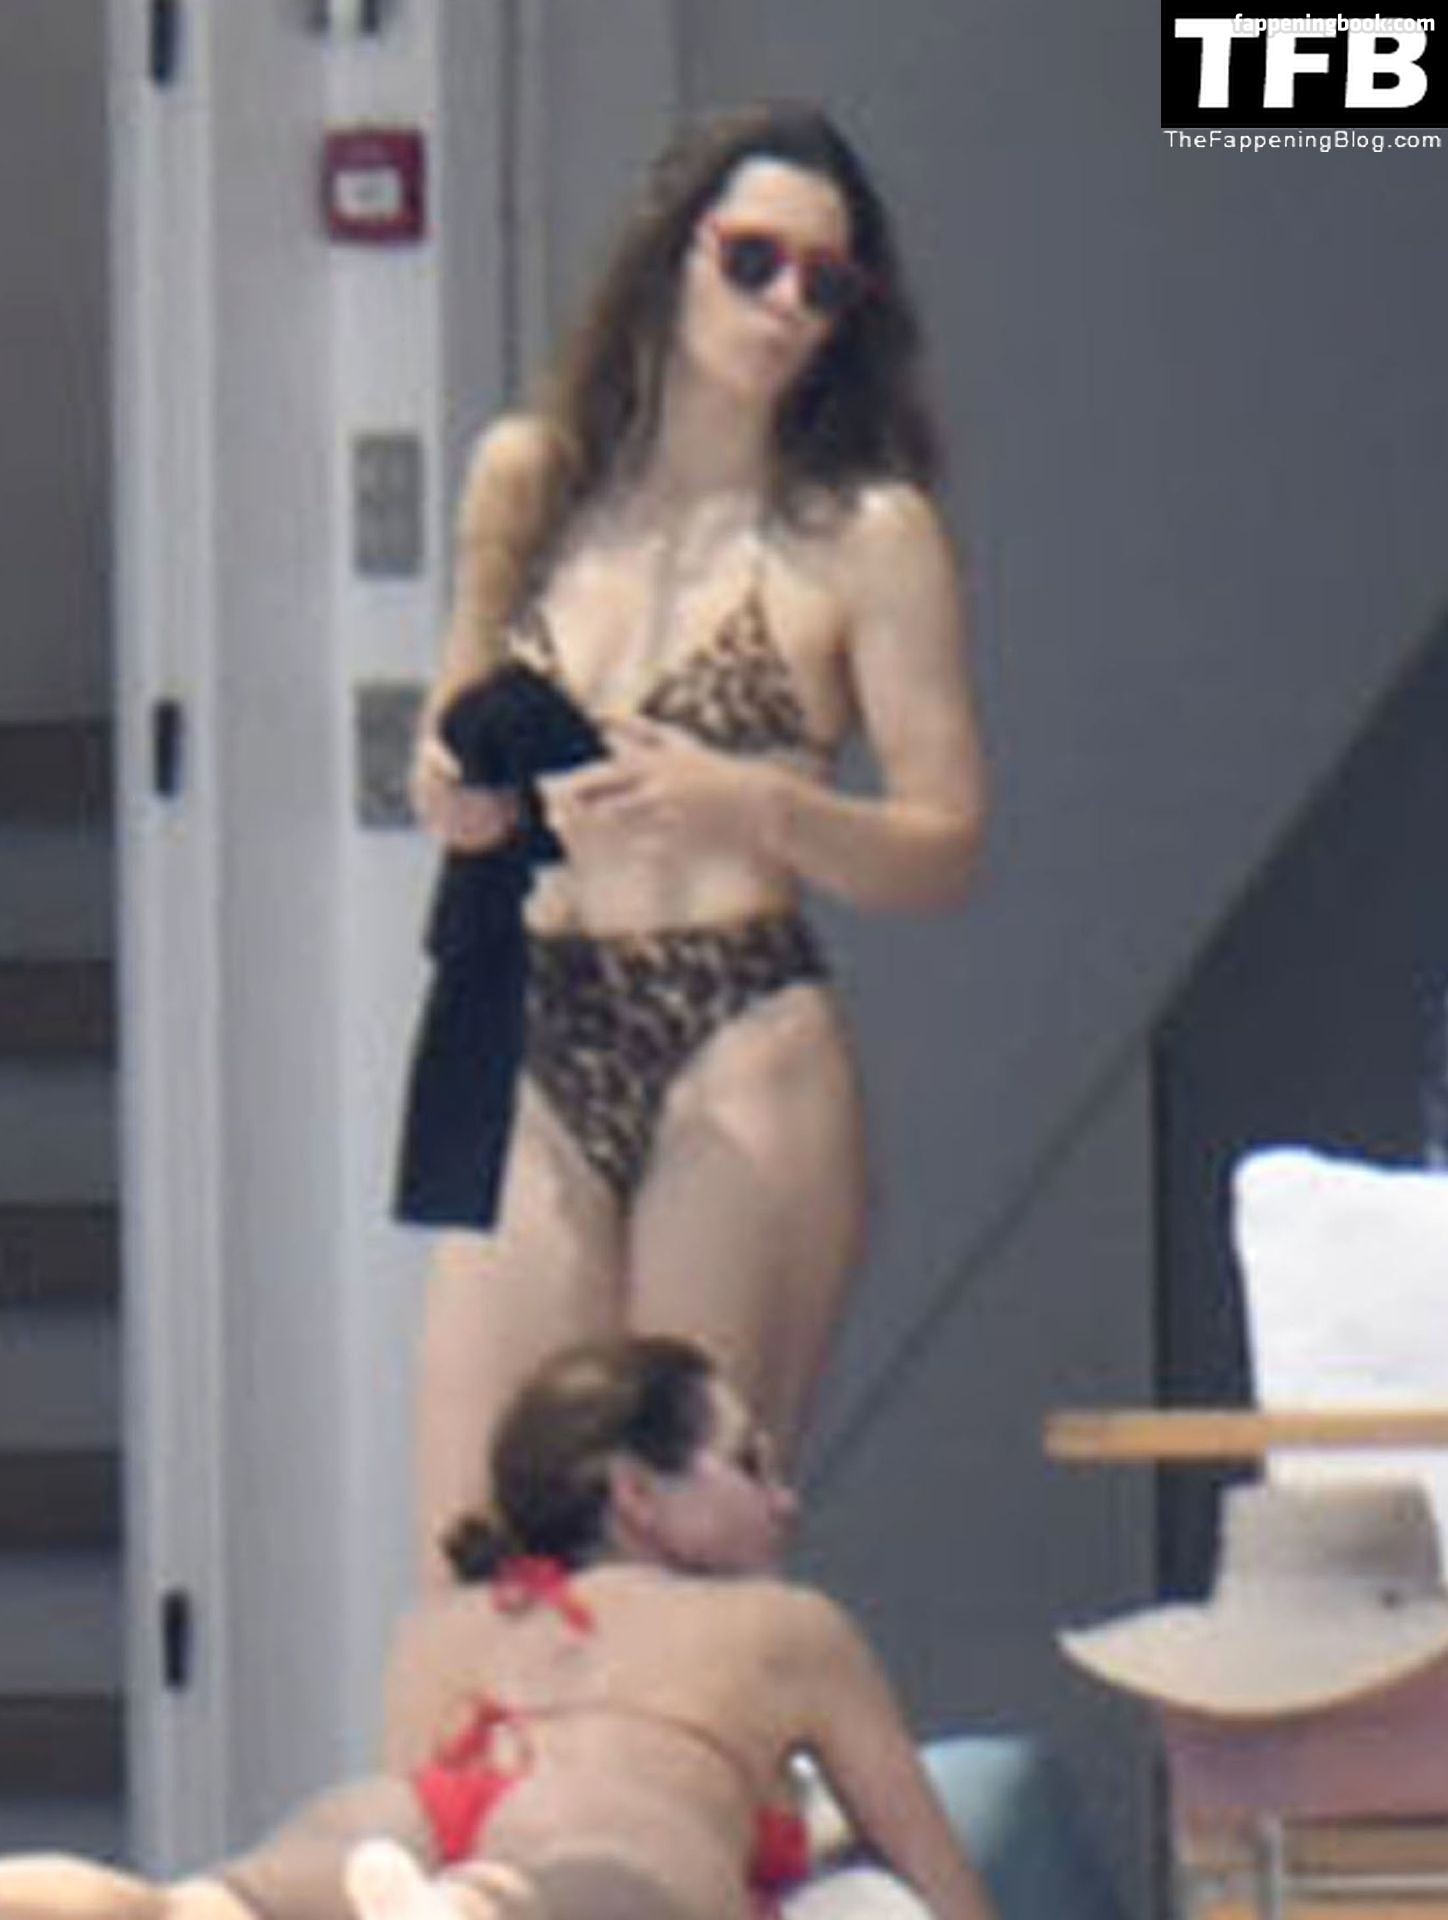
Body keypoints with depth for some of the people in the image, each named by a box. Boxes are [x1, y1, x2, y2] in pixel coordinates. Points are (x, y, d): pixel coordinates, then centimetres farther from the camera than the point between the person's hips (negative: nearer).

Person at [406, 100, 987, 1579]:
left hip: (742, 1066, -4)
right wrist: (448, 787, 4)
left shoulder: (864, 535, 1)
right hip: (537, 1064, 4)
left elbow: (942, 850, -1)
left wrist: (749, 806, -17)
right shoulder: (525, 482, 13)